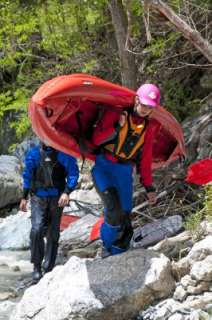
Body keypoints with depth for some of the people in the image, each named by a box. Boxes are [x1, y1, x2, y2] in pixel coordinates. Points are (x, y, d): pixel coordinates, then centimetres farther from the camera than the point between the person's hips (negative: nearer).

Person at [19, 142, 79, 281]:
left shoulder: (64, 153, -3)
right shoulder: (33, 153, 4)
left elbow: (73, 173, -8)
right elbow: (27, 175, 15)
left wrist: (67, 192, -21)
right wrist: (24, 197, 16)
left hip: (57, 199, 0)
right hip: (38, 198, 0)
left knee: (53, 233, 3)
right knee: (37, 230, -17)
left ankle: (49, 268, 12)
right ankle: (37, 266, -8)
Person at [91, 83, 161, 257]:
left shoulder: (150, 125, 5)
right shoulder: (116, 112, -7)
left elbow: (146, 157, 14)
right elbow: (96, 140, -8)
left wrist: (149, 186, 14)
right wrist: (117, 127, -22)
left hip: (125, 171, 4)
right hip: (104, 166, -4)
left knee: (124, 216, -1)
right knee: (113, 208, -24)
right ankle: (107, 246, -6)